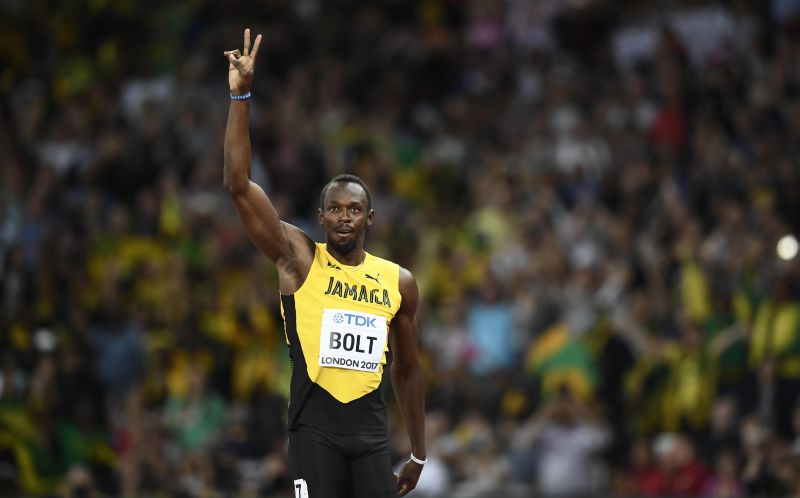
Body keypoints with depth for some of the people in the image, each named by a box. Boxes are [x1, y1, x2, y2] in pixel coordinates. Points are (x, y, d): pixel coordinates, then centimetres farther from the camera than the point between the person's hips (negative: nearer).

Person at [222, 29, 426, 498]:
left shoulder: (399, 282, 9)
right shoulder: (299, 259, 0)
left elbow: (408, 370, 18)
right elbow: (239, 185, -9)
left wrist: (418, 454, 18)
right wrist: (241, 97, -17)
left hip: (371, 432, 3)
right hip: (315, 427, -3)